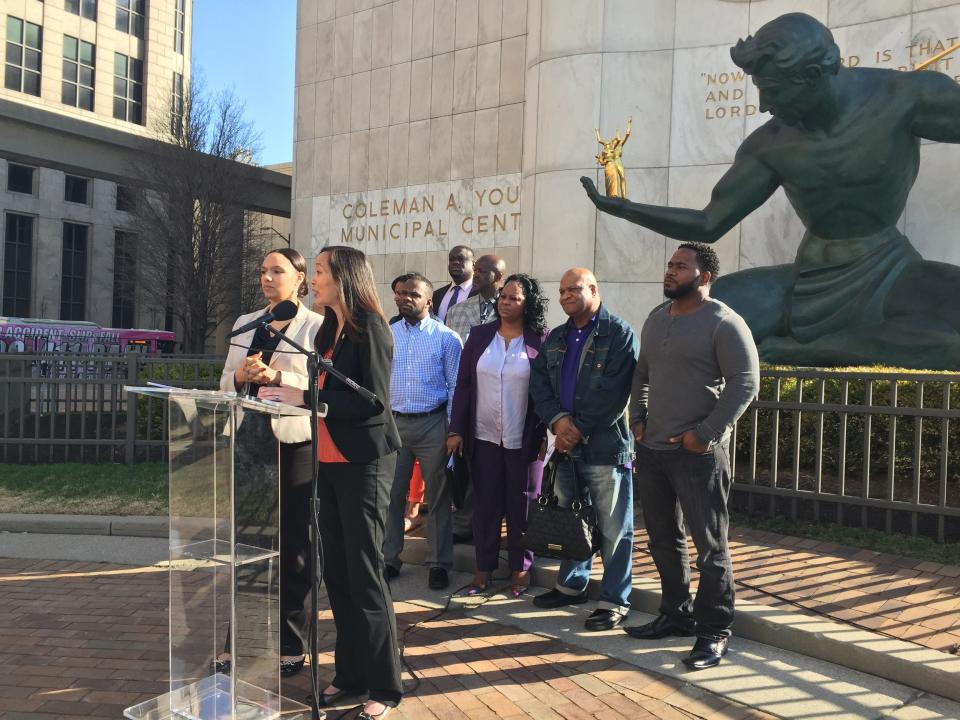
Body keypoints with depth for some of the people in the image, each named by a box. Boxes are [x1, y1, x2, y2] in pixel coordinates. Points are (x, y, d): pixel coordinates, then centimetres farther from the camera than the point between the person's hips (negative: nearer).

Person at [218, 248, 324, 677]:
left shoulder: (316, 326, -2)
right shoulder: (244, 325, 14)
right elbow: (225, 382, 12)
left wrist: (279, 377, -23)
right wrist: (240, 377, -9)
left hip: (293, 444, -5)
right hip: (247, 442, 5)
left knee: (291, 545, 5)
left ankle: (290, 645, 17)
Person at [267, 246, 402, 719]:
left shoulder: (370, 326, -10)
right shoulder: (329, 330, 14)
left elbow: (373, 401, -19)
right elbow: (329, 395, 13)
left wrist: (304, 397, -19)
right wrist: (285, 391, 2)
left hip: (364, 462, -8)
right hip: (329, 462, 8)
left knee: (364, 572, -3)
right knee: (336, 572, 12)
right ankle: (350, 674, 24)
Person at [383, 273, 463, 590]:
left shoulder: (446, 337, -4)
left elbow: (455, 386, -3)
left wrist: (453, 430, -8)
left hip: (432, 424, -3)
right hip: (392, 421, 3)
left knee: (438, 496, 7)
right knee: (391, 494, 10)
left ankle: (439, 563, 19)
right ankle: (389, 558, 24)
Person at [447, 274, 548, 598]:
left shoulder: (540, 341, -5)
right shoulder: (480, 335, 3)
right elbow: (463, 384, 4)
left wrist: (543, 435, -8)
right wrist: (457, 430, -1)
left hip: (524, 439, -2)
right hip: (484, 436, 3)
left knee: (521, 504, 10)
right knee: (486, 502, 10)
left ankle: (521, 568, 23)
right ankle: (484, 566, 22)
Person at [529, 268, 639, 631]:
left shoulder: (619, 334, -7)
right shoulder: (554, 339, 15)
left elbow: (613, 392, -15)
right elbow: (538, 382, 6)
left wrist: (579, 429, -15)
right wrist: (557, 419, -11)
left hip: (606, 445, -7)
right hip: (566, 445, 7)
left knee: (612, 528, 1)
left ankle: (615, 601, 13)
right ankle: (572, 585, 35)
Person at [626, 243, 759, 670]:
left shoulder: (723, 323, -9)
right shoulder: (655, 320, 13)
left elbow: (745, 384, -14)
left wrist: (704, 434, -17)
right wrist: (638, 419, 9)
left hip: (698, 453, -7)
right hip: (651, 448, 8)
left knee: (710, 546, 1)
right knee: (663, 539, 16)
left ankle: (714, 632, 13)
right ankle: (676, 615, 31)